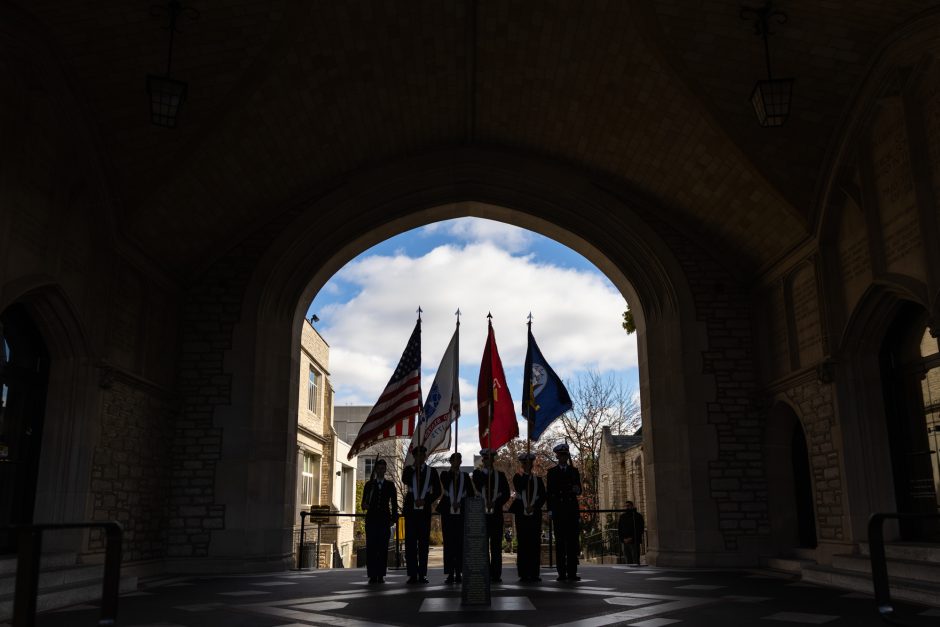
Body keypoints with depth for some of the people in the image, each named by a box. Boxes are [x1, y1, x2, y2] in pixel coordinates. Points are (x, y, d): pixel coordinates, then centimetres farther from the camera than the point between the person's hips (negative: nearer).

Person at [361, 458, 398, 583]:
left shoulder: (390, 485, 10)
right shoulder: (369, 484, 10)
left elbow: (394, 503, 9)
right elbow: (364, 501, 7)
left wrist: (393, 518, 1)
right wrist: (364, 506, -15)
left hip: (384, 519, 0)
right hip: (371, 519, 0)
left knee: (383, 547, -3)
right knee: (371, 547, -4)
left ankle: (381, 575, 0)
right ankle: (372, 575, -2)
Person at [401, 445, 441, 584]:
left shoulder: (432, 471, 10)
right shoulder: (409, 470, 11)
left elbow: (438, 491, 6)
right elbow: (405, 481, -12)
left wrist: (426, 500, -7)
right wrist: (415, 467, -9)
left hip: (425, 510, 0)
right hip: (411, 509, 0)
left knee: (424, 542, 0)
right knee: (410, 542, -2)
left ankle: (422, 574, 3)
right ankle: (412, 575, 0)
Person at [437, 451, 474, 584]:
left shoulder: (465, 476, 12)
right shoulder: (445, 474, 8)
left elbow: (471, 493, 9)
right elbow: (446, 486, -11)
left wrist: (460, 503, -3)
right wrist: (452, 471, -7)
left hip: (462, 513, 1)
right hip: (448, 512, -1)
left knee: (460, 543, -1)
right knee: (449, 542, -2)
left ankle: (458, 573, 3)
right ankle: (450, 574, 1)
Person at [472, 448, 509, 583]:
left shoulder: (500, 475, 12)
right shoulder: (477, 473, 9)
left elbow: (506, 494, 4)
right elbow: (478, 486, -10)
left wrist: (495, 503, -10)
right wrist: (487, 471, -11)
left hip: (496, 514, 1)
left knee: (496, 546, 0)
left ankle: (496, 575, 2)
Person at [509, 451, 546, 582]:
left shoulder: (538, 479, 14)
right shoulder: (518, 477, 8)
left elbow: (543, 496, 7)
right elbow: (519, 488, -14)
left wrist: (534, 507, -7)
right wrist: (526, 474, -12)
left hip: (535, 514, 2)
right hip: (521, 514, -2)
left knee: (535, 544, -1)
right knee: (522, 544, -2)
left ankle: (534, 573, 1)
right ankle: (523, 574, 0)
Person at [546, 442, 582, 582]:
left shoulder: (574, 471, 15)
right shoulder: (552, 472, 10)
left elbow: (579, 491, 13)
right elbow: (549, 491, 5)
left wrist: (577, 490, -11)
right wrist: (550, 509, -4)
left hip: (572, 510, 2)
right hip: (558, 511, -1)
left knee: (572, 541, -3)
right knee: (560, 541, -3)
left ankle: (572, 572, -2)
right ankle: (561, 573, -2)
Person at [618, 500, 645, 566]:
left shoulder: (638, 516, 1)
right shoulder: (622, 516, 13)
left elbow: (640, 529, -4)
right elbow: (619, 529, 13)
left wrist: (631, 538, -11)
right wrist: (623, 539, -1)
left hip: (634, 541, -4)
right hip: (625, 542, 4)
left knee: (635, 560, -9)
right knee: (628, 560, 4)